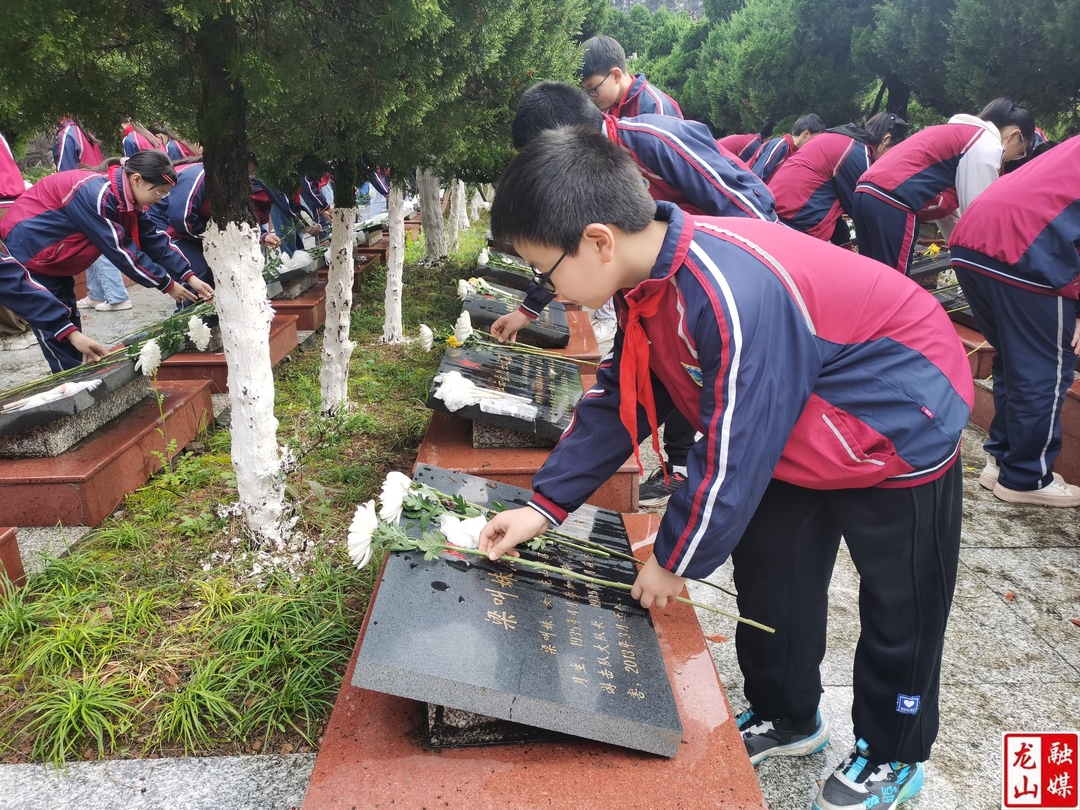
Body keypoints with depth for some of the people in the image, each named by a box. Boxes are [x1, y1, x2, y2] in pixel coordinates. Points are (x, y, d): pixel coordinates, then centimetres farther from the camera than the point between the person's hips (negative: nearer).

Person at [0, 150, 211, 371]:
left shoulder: (126, 197, -6)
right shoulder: (96, 194, -33)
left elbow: (154, 239, -1)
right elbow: (119, 250, -31)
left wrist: (187, 275, -9)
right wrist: (165, 284, -24)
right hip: (28, 249, -9)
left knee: (69, 324, 12)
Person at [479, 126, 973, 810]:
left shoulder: (732, 297, -39)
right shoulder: (649, 274, -12)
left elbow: (733, 457, -31)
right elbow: (621, 400, -3)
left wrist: (674, 561, -15)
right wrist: (544, 506, -5)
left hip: (899, 432, -8)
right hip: (795, 441, 8)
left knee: (899, 608, 10)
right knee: (768, 580, 15)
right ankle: (786, 717, 38)